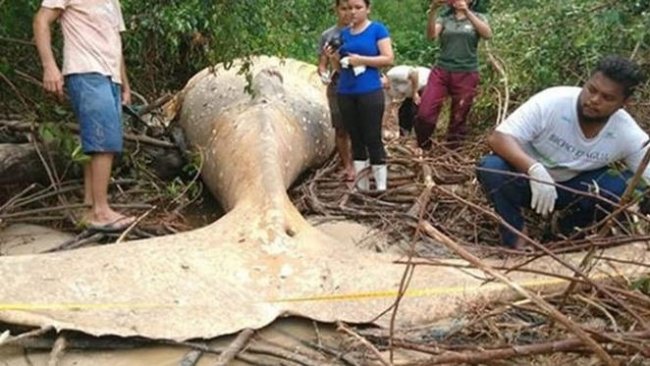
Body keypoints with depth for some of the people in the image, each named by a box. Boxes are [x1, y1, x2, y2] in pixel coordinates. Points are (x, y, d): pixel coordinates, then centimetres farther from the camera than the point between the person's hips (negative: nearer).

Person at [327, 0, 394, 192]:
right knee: (356, 140, 8)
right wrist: (334, 57, -1)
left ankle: (381, 188, 2)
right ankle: (362, 188, 15)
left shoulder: (378, 29, 0)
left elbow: (388, 59, -8)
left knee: (373, 139, -5)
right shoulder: (344, 33, 14)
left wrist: (361, 59, -14)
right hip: (345, 93, 6)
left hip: (370, 92, -5)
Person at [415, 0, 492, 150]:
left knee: (458, 119, 4)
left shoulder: (478, 18, 7)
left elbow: (487, 34, -14)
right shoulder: (444, 18, 9)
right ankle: (422, 149, 10)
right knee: (424, 113, -10)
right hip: (441, 71, 1)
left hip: (466, 75, 0)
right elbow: (431, 35, -11)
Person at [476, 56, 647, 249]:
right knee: (492, 168, -34)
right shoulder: (552, 102, -27)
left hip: (573, 188, 3)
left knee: (627, 187, -23)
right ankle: (516, 236, -10)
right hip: (527, 177, -2)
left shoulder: (628, 134, -17)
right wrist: (534, 169, -49)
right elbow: (498, 138, -33)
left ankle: (569, 231, 2)